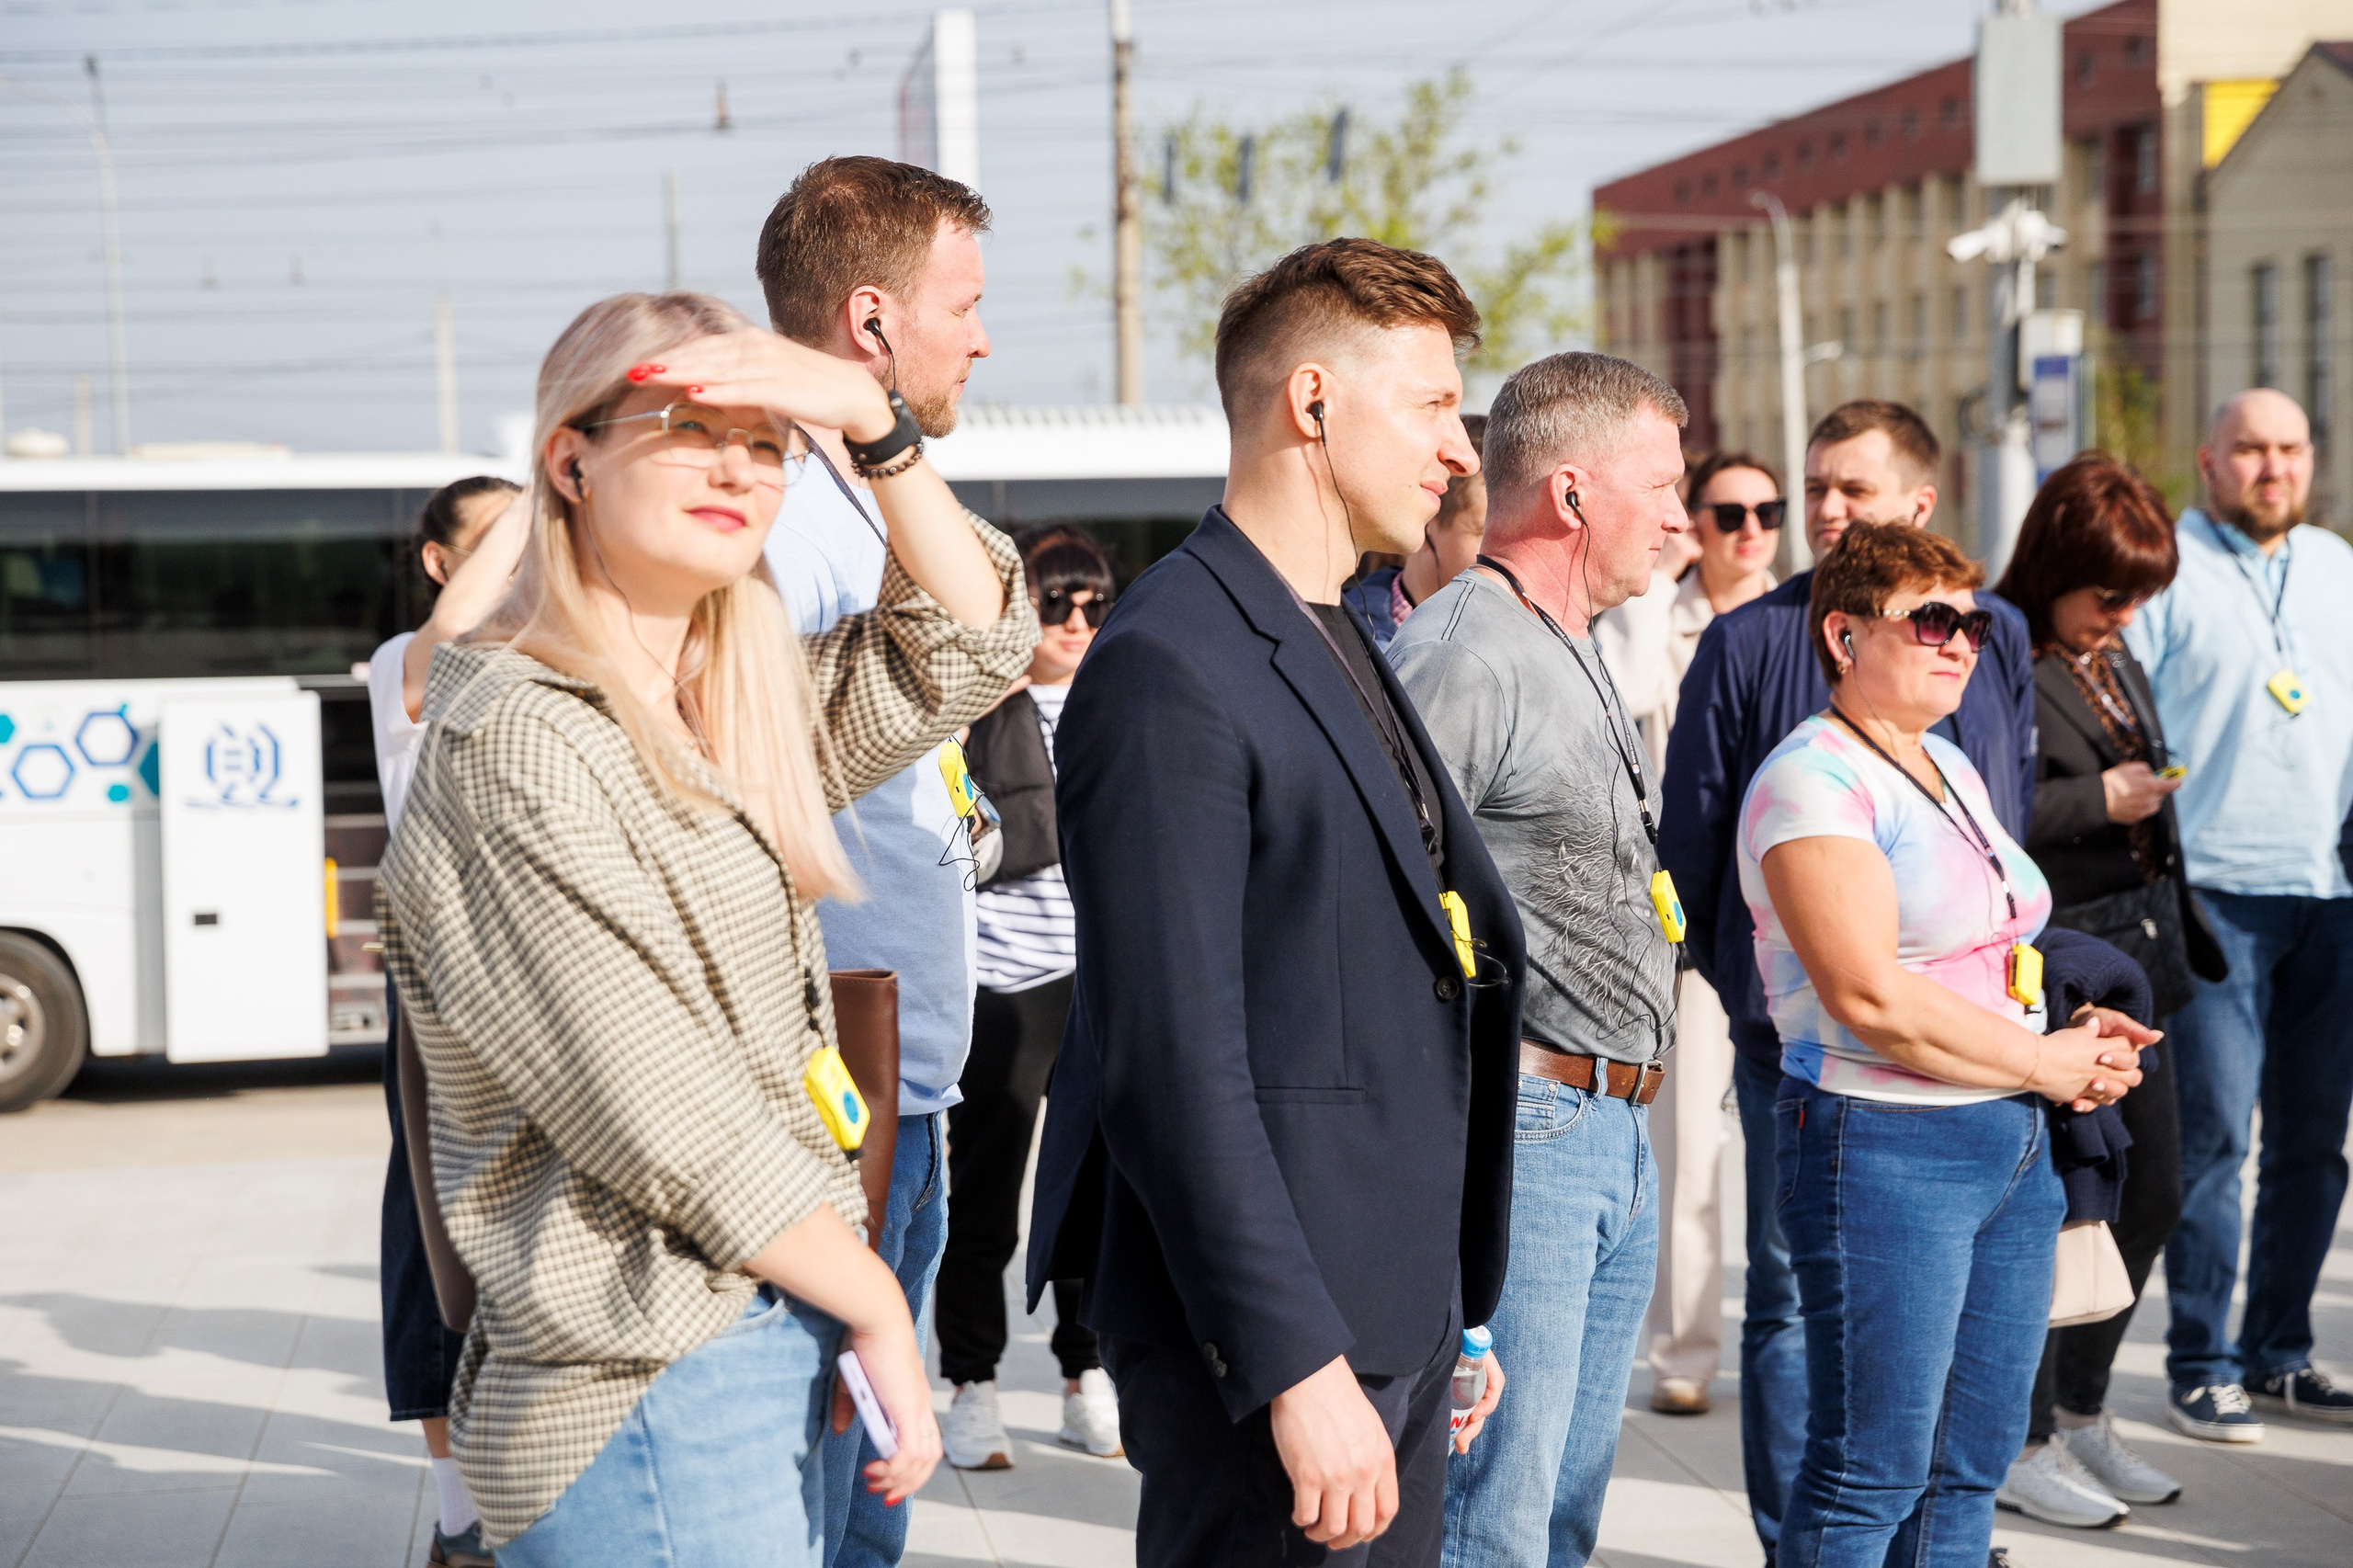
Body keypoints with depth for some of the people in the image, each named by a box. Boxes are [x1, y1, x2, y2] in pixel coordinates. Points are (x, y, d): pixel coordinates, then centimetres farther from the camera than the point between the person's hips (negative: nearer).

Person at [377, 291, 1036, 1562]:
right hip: (654, 1403, -9)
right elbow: (669, 1117, -17)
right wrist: (878, 1312, -9)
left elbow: (964, 644, 16)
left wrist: (874, 421, 1)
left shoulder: (735, 718, 12)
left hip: (769, 1363, 9)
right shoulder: (514, 741, -14)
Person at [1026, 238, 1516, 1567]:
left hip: (1391, 1315, 9)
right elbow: (1175, 1061, -21)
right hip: (1265, 1329, -9)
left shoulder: (1344, 649, 17)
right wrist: (1298, 1365, -24)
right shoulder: (1169, 669, -15)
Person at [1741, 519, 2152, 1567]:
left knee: (1970, 1465, 12)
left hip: (2012, 1149, 9)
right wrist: (2044, 1064, -12)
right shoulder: (1814, 781, -12)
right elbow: (1871, 997, -20)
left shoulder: (1950, 767, 17)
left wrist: (2075, 1031, 6)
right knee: (1869, 1478, -4)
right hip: (1883, 1154, -9)